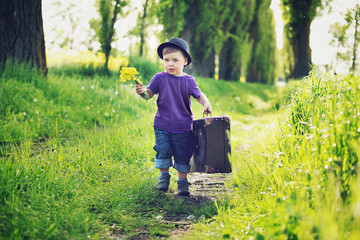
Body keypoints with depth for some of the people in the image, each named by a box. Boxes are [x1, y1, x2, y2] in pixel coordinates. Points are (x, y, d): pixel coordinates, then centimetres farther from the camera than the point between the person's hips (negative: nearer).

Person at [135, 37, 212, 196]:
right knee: (163, 151, -5)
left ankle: (182, 182, 26)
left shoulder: (188, 81, 0)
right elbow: (149, 94, -1)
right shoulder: (159, 78, -2)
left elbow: (199, 95, 12)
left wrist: (206, 104, -7)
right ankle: (164, 176, 22)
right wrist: (142, 92, -23)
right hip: (162, 126, 0)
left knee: (183, 156, 6)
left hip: (183, 128, 1)